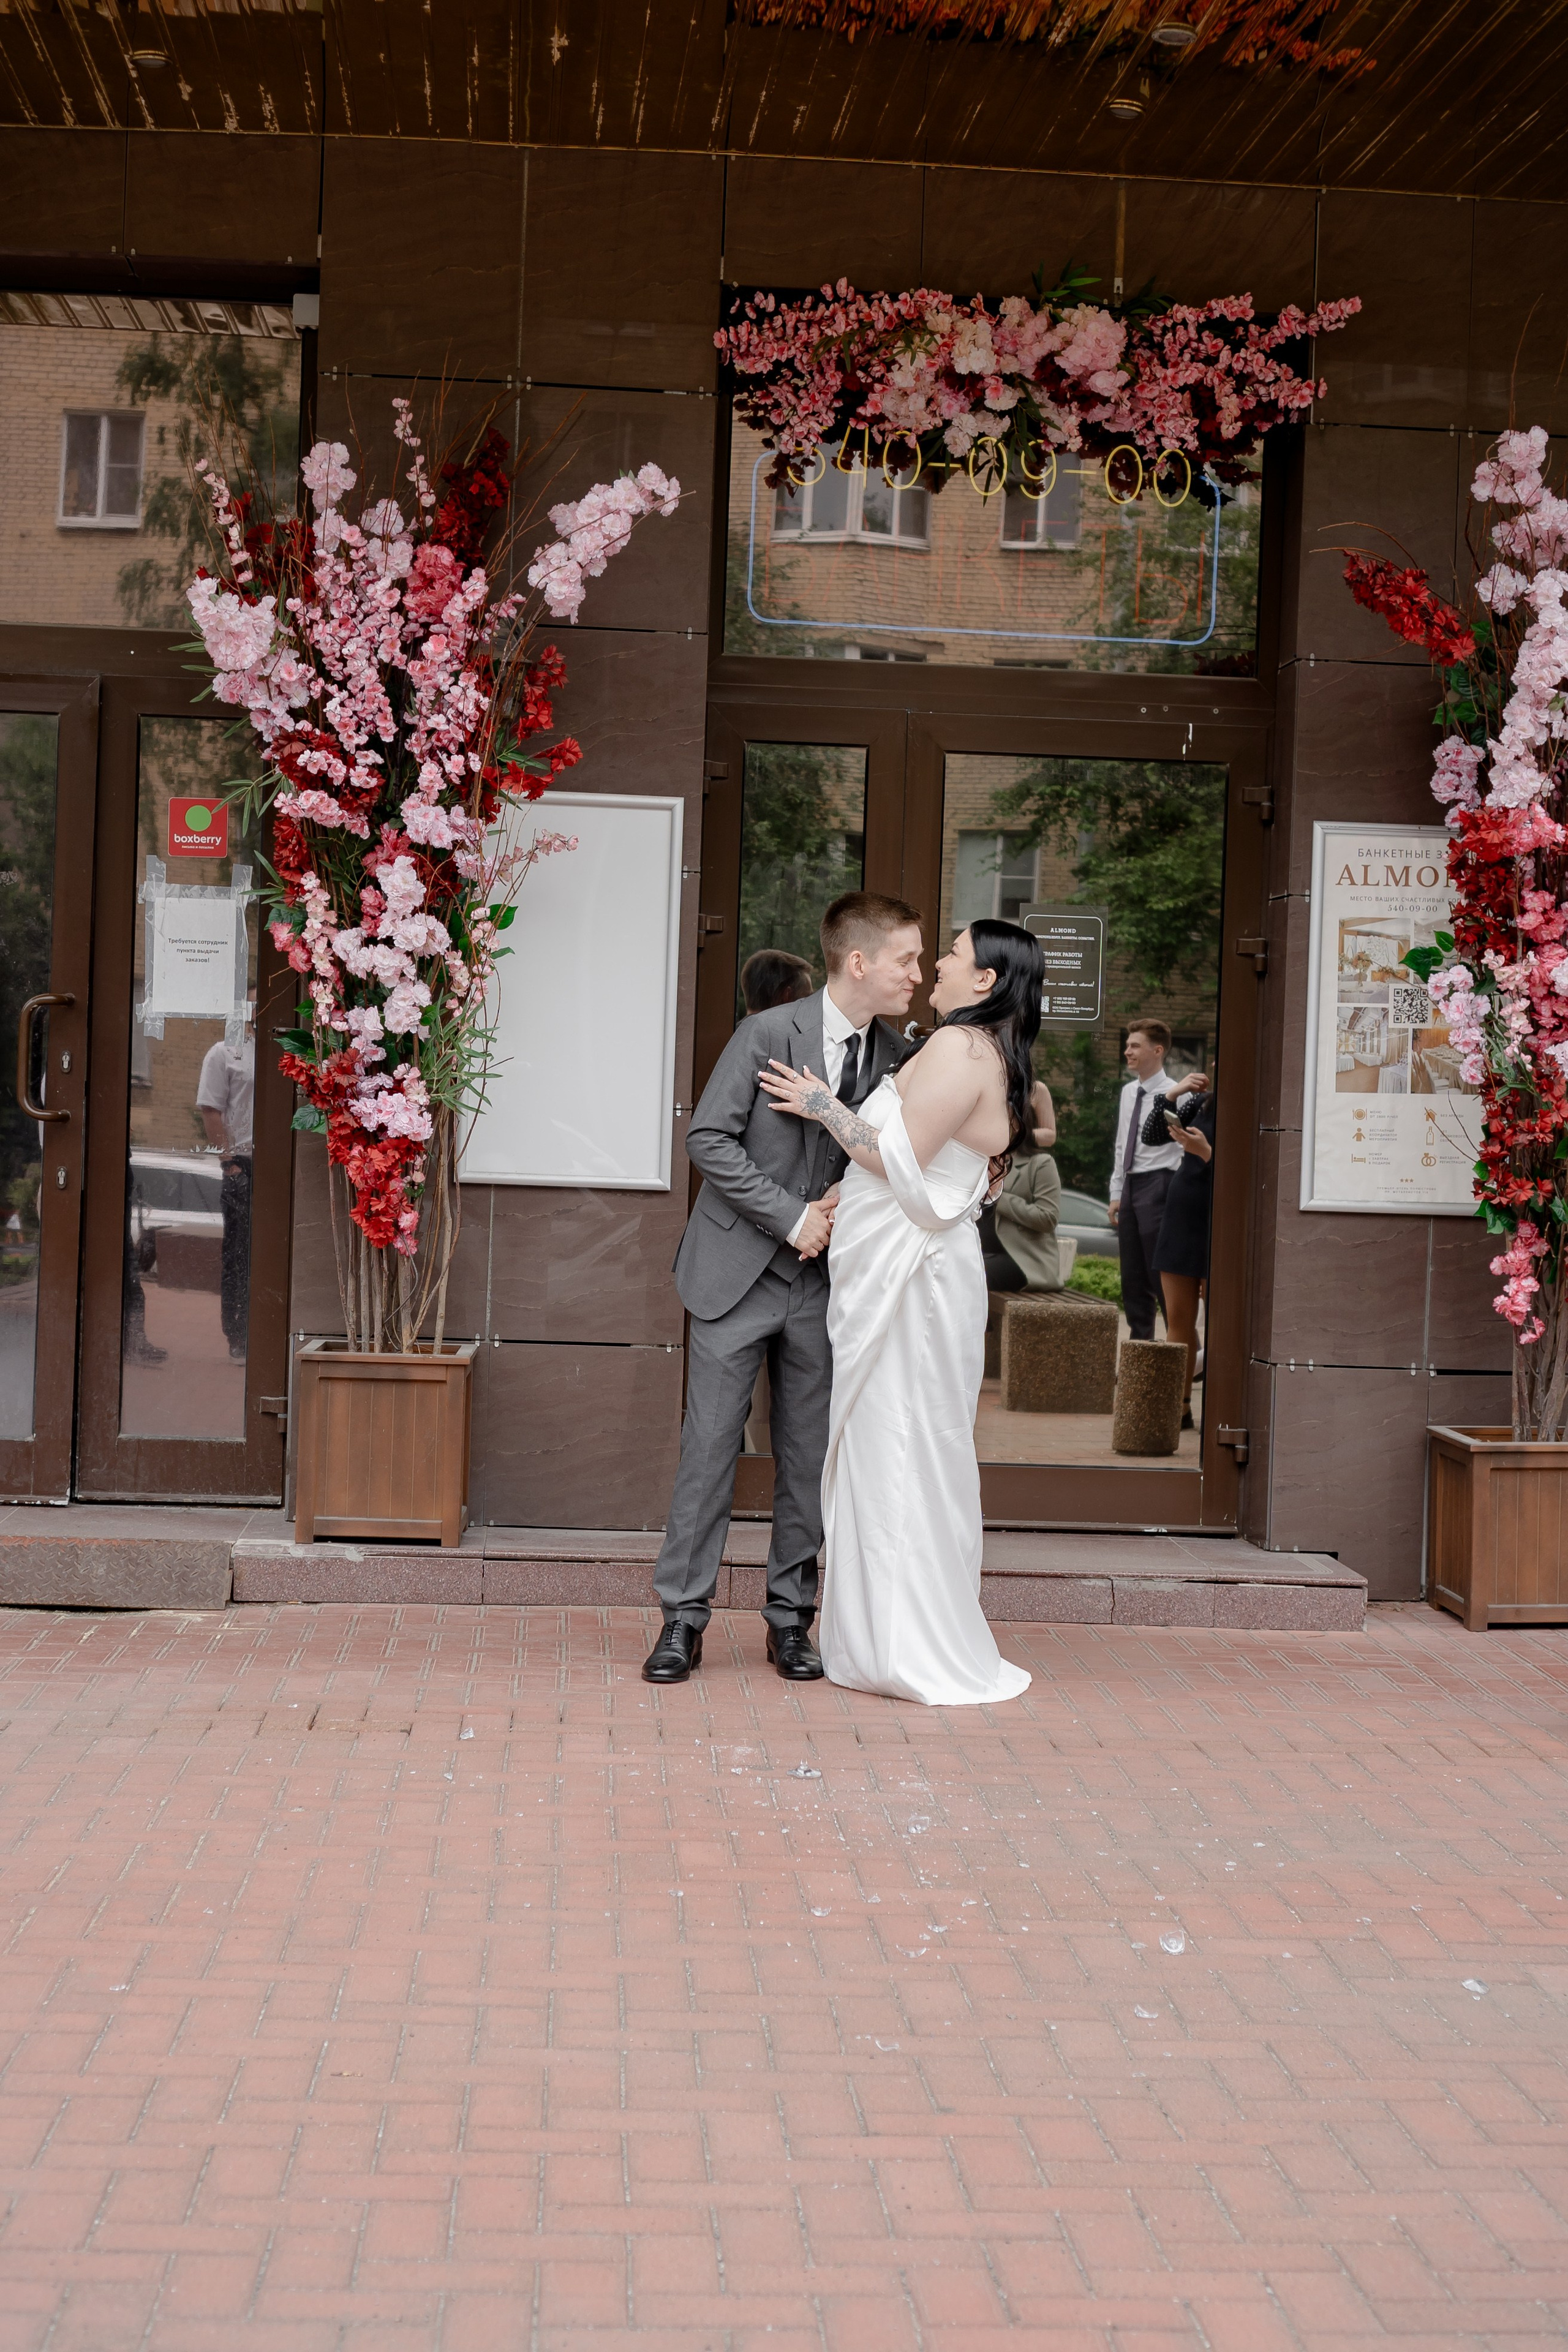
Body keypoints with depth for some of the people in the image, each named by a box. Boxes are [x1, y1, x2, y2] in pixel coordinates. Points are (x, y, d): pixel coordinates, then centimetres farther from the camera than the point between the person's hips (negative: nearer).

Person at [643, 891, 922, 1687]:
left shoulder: (893, 1056, 2)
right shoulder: (767, 1034, -11)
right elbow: (709, 1138, -12)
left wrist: (848, 1200, -9)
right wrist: (790, 1216, -16)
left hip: (821, 1279, 4)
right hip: (738, 1270, -4)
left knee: (809, 1453, 6)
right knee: (710, 1442, -1)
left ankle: (790, 1617, 17)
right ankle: (682, 1618, 7)